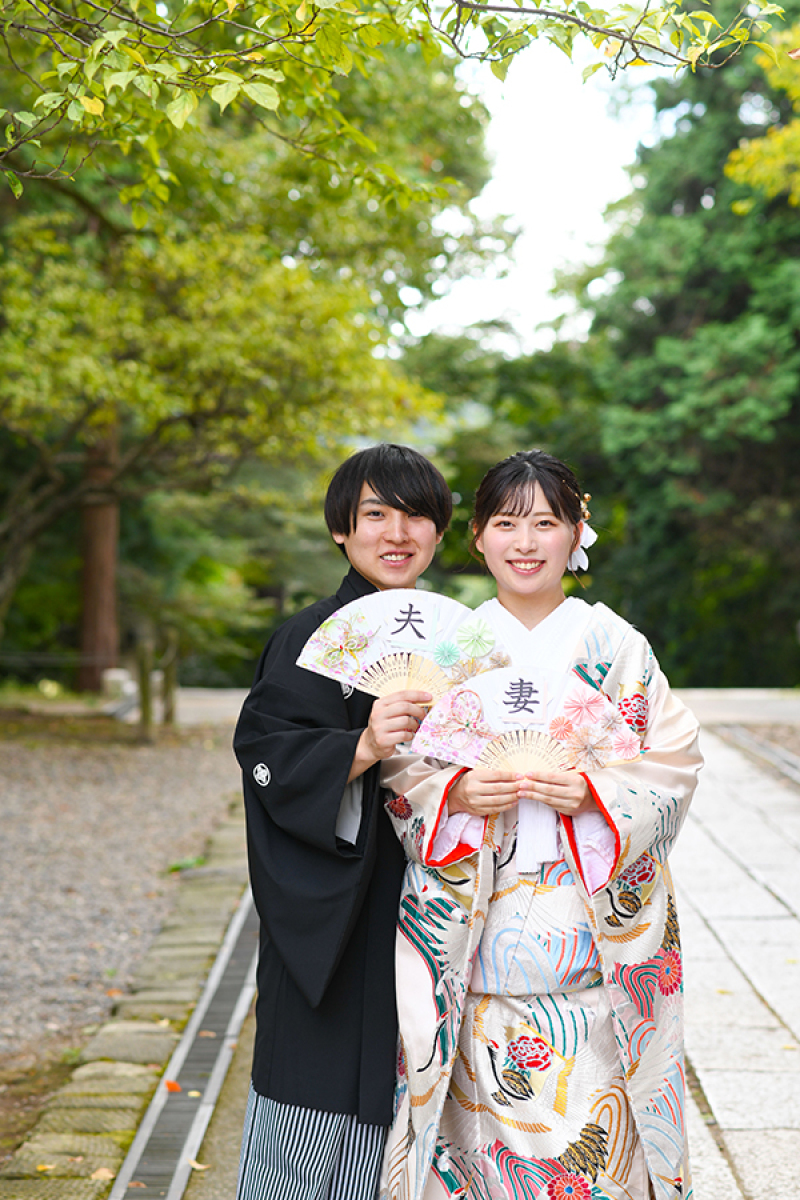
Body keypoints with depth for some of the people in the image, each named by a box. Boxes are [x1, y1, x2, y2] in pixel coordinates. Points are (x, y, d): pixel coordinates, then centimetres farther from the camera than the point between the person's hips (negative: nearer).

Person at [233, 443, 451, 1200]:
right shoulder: (316, 637, -10)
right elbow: (267, 755, -19)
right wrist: (361, 749, -32)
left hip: (415, 907, 6)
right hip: (334, 915, -6)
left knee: (372, 1102, 13)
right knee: (318, 1099, -1)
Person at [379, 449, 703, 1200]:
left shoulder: (615, 647, 2)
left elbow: (674, 762, 0)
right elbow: (400, 767, 5)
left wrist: (596, 794, -17)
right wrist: (455, 793, -15)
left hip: (591, 930, -1)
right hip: (475, 932, 1)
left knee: (586, 1117, 0)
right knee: (486, 1107, 3)